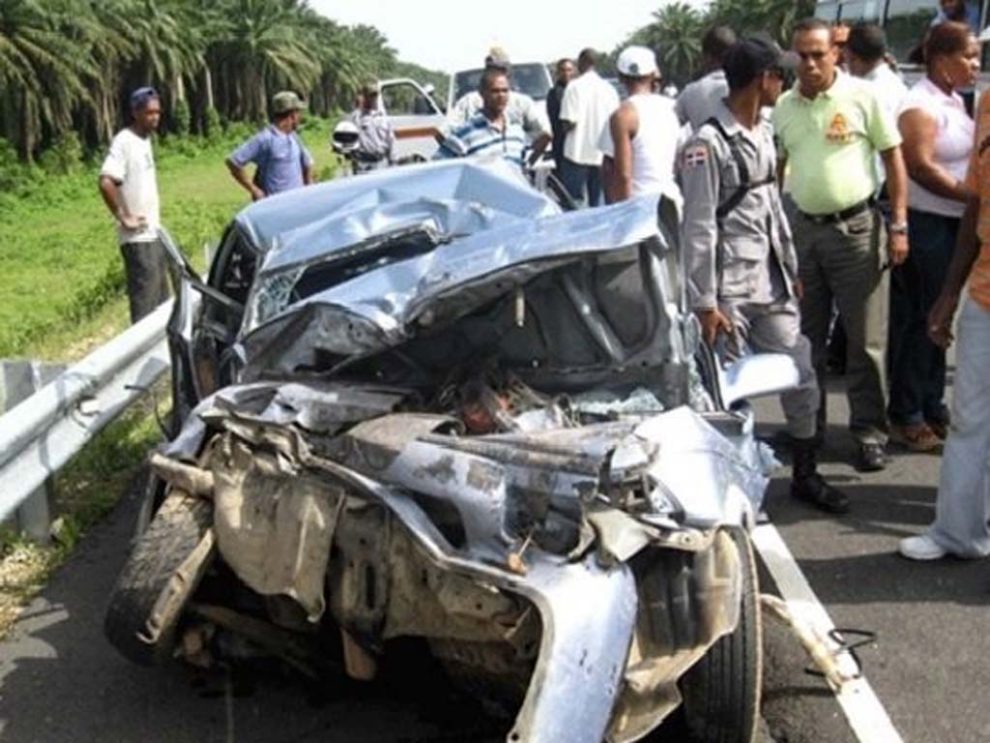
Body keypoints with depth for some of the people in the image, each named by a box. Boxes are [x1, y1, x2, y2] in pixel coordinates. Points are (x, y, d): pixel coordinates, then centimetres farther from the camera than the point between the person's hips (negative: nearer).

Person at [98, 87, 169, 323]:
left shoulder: (145, 140, 12)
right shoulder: (124, 142, -15)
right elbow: (106, 182, -26)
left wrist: (155, 219, 13)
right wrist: (125, 218, -19)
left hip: (154, 233, 9)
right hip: (138, 238, -9)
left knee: (161, 299, 16)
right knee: (145, 303, -5)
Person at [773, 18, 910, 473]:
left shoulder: (862, 97, -5)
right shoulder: (783, 107, 6)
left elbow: (894, 159, -2)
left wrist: (899, 226, -7)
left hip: (856, 227, -4)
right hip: (802, 229, 4)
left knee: (865, 339, 2)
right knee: (805, 336, 13)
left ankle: (870, 431, 14)